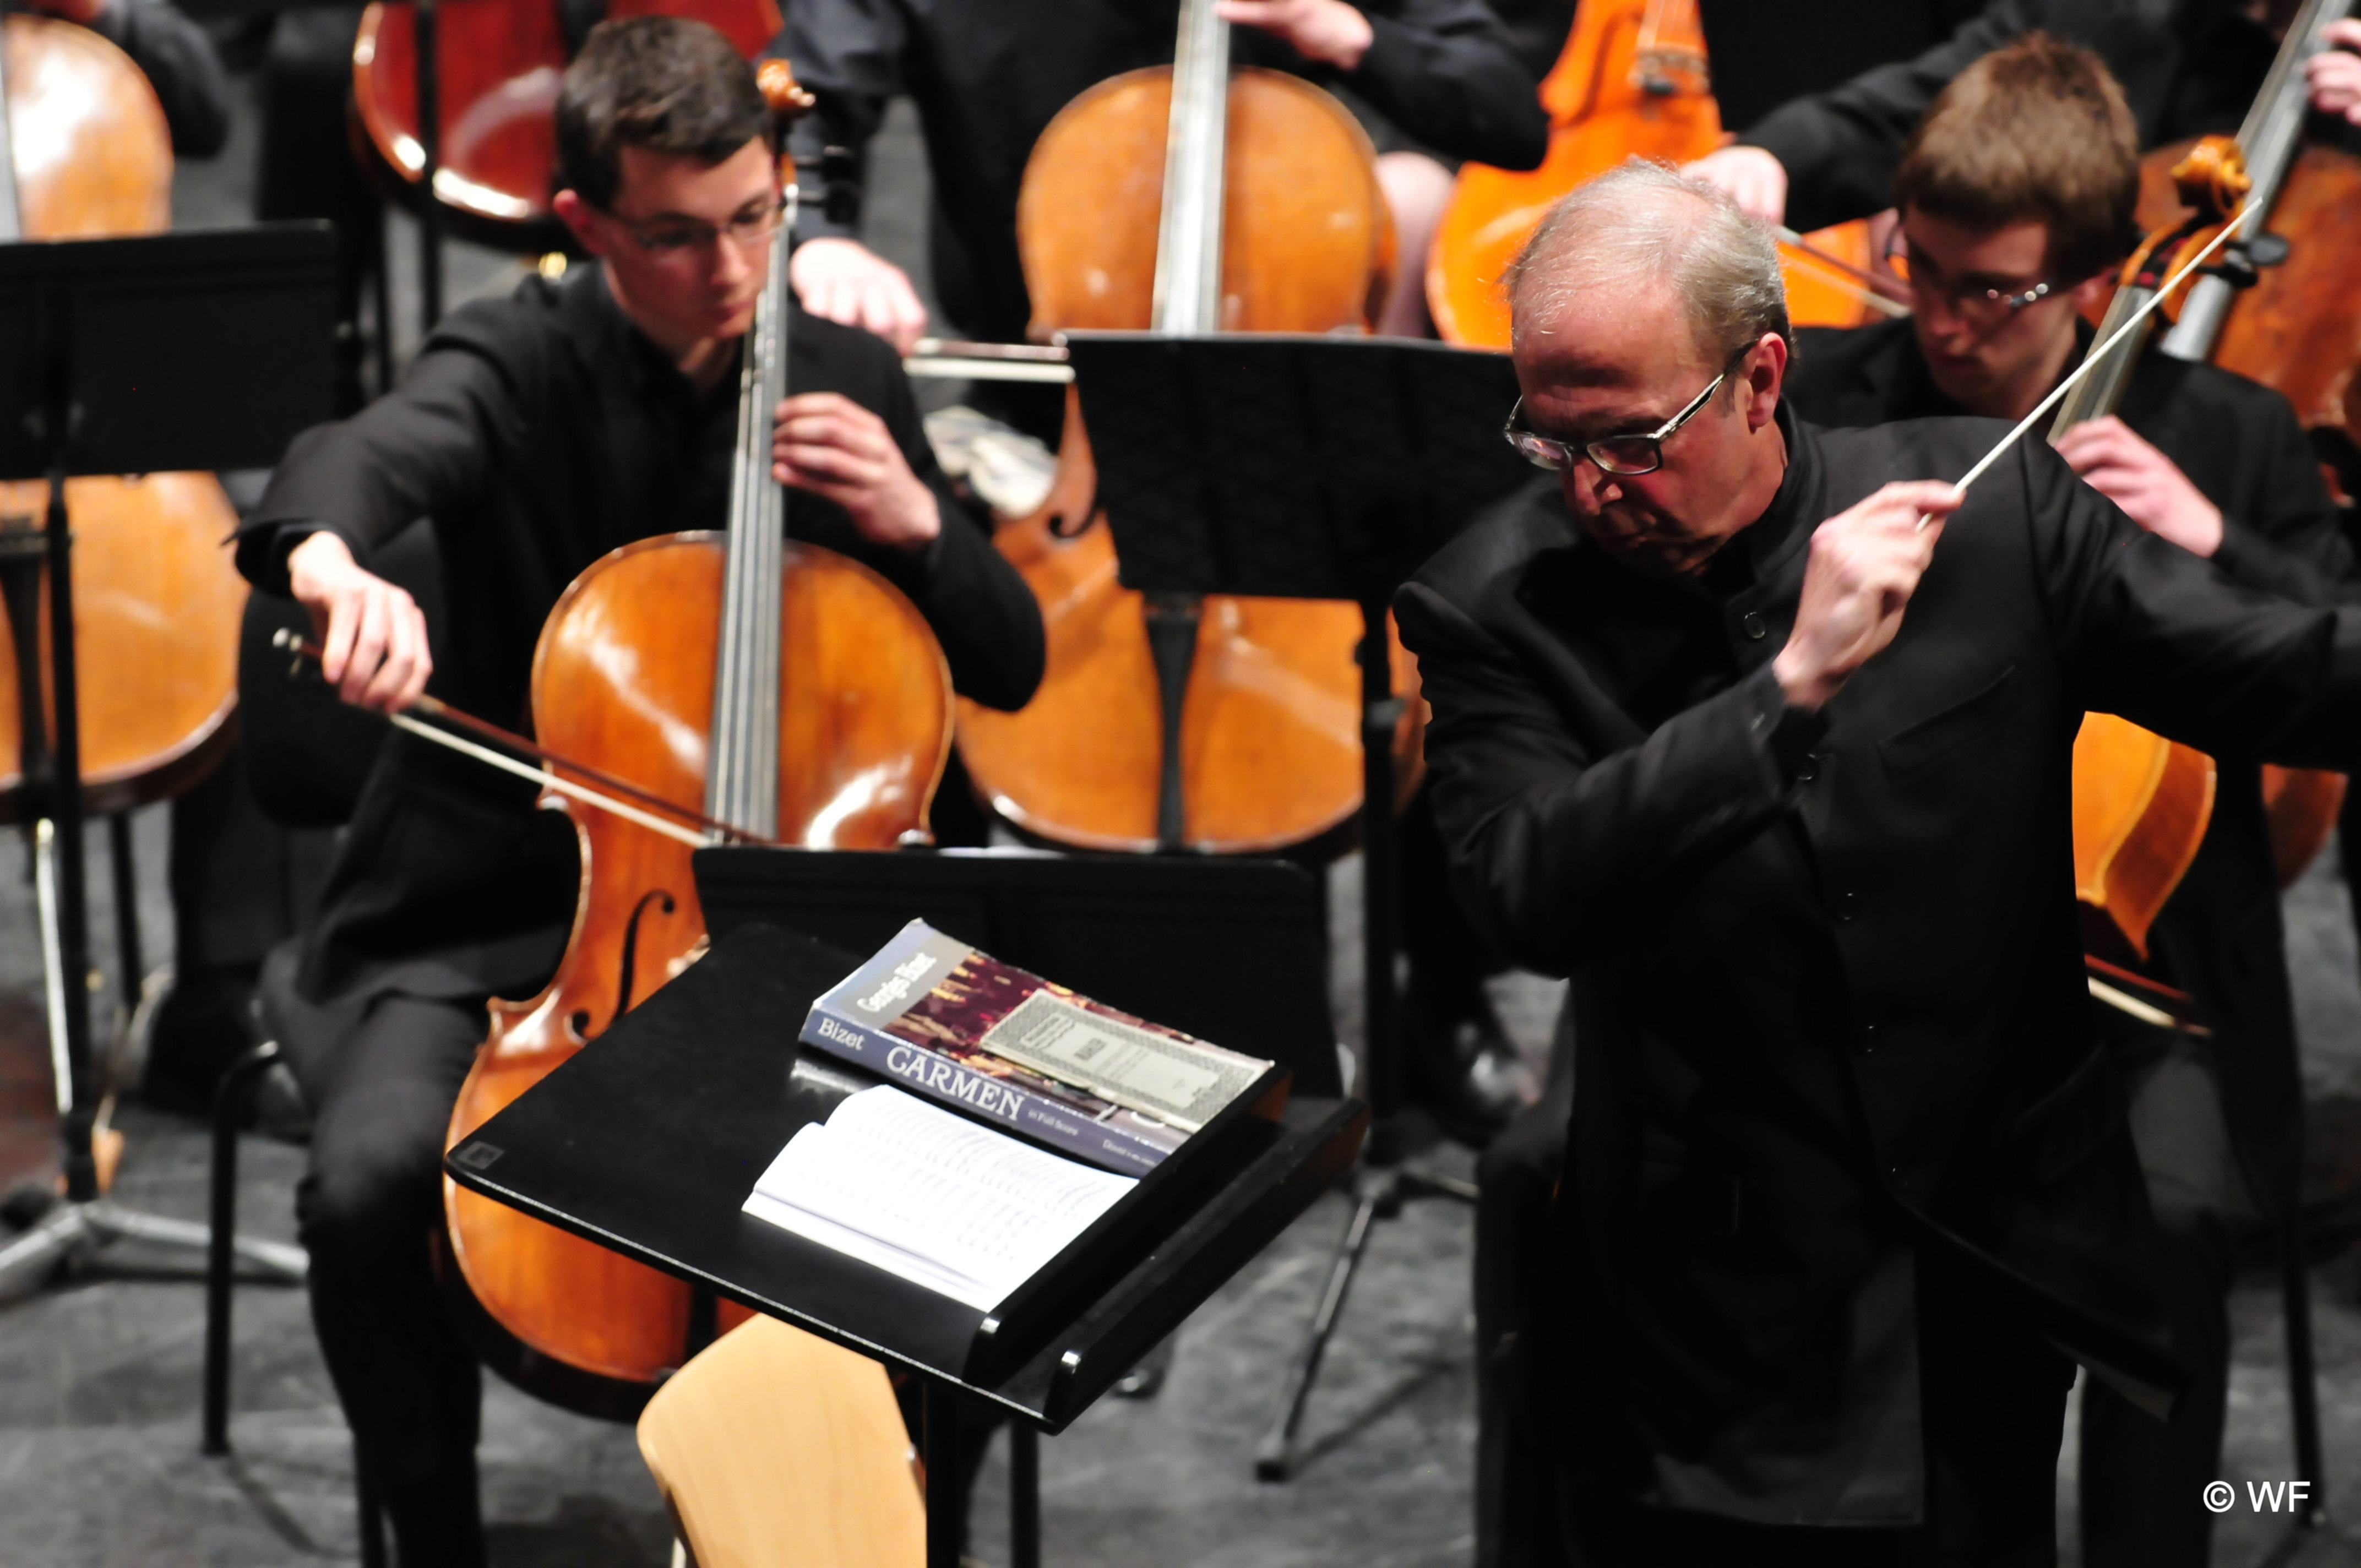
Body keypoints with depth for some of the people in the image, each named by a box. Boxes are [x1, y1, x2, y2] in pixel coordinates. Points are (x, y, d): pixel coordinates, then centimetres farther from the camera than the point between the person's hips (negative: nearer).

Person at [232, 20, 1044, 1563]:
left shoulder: (848, 382, 4)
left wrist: (914, 522, -12)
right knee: (371, 1186, -28)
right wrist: (335, 561, -56)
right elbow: (353, 461, -31)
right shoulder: (518, 363, -7)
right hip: (488, 922, -2)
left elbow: (1012, 667, 8)